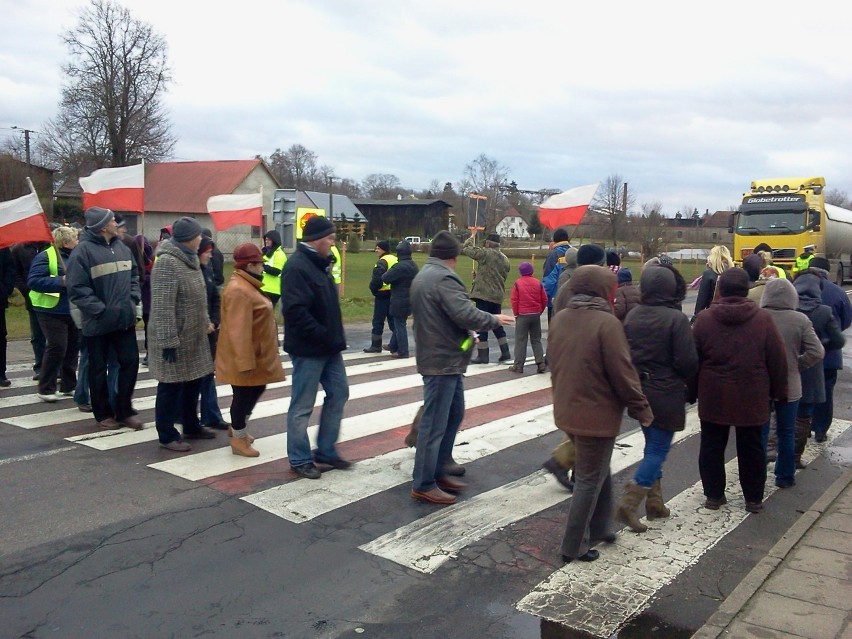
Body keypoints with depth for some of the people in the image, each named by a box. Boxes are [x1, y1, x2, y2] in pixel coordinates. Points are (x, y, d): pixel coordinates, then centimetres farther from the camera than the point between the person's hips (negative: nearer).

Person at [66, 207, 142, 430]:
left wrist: (133, 300, 3)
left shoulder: (122, 247, 7)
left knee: (130, 362, 5)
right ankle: (103, 413, 22)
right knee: (98, 369, 8)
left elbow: (133, 277, 18)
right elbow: (77, 288, -15)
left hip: (125, 319, 5)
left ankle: (124, 410, 18)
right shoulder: (83, 250, -12)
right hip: (98, 322, -5)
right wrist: (101, 310, -18)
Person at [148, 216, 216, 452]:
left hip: (194, 336, 9)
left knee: (193, 382, 18)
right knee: (171, 387, 2)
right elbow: (162, 307, -24)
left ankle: (191, 426, 32)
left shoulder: (190, 259, 10)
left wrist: (205, 321, 20)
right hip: (175, 339, -9)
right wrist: (168, 340, -24)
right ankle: (167, 435, 14)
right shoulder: (167, 263, -21)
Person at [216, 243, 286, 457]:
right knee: (244, 394, 2)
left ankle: (238, 427, 36)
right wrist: (245, 362, -29)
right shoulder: (239, 290, -24)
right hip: (244, 357, -11)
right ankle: (238, 439, 16)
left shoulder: (245, 285, 11)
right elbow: (239, 331, -28)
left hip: (256, 354, 11)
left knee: (257, 389, 20)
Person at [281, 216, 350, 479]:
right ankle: (300, 459, 14)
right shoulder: (297, 267, -17)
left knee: (338, 394, 14)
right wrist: (325, 337, -22)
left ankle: (326, 450, 26)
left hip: (329, 346, 10)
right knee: (302, 405, 2)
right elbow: (296, 311, -26)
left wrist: (335, 337, 11)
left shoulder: (320, 263, 13)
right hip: (308, 348, -10)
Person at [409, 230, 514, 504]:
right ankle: (423, 484, 6)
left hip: (439, 357, 11)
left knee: (454, 414, 19)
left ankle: (438, 471, 27)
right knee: (435, 423, -3)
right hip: (443, 361, -11)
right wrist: (493, 320, -10)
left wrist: (466, 335, 17)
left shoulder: (423, 276, 16)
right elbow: (465, 313, -27)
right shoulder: (443, 278, -18)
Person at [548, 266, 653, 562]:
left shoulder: (559, 318, 3)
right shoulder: (606, 323, -20)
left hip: (567, 410, 8)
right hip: (597, 414, -7)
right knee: (590, 479, 6)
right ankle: (574, 546, 16)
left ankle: (599, 528, 34)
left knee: (597, 470, 24)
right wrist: (642, 408, -6)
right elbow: (622, 373, -18)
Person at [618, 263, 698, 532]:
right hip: (666, 393, -6)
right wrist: (687, 380, 3)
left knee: (653, 446, 19)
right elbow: (687, 360, -17)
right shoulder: (676, 318, -17)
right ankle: (629, 504, -5)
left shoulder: (632, 316, 0)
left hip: (638, 390, 6)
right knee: (659, 449, 2)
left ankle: (654, 502, 25)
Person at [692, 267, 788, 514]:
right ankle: (754, 498, 21)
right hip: (751, 398, 0)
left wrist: (692, 390, 11)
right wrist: (779, 391, 9)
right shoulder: (763, 318, -6)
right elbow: (778, 360, -2)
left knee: (712, 446, 12)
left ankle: (713, 495, 19)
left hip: (714, 397, 0)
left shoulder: (704, 319, -4)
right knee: (751, 448, 12)